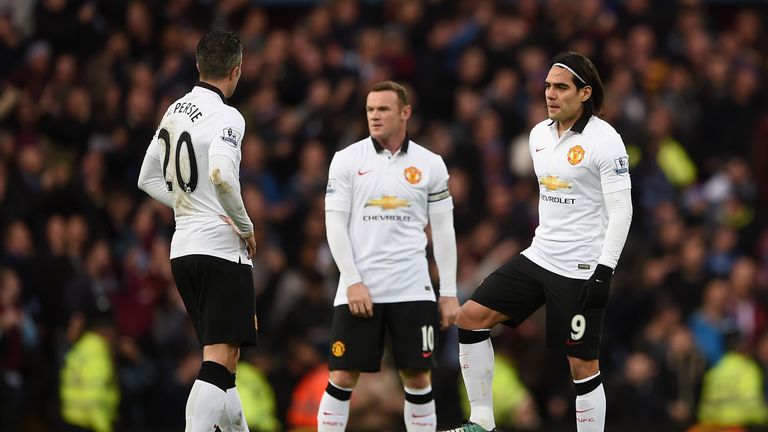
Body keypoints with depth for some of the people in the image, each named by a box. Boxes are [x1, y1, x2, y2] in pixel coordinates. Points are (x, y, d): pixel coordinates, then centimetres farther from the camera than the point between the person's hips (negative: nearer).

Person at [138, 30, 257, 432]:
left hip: (183, 247, 9)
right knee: (219, 360, -12)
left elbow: (148, 179, 19)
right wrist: (246, 226, -14)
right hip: (220, 248, -9)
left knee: (222, 356, 18)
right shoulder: (225, 116, -12)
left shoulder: (175, 111, 12)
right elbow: (221, 174, -28)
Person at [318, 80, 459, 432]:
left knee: (417, 377, 1)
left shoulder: (430, 164, 6)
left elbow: (443, 231, 9)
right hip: (359, 289, -1)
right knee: (342, 377, -4)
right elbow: (335, 225, -1)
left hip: (412, 290, 1)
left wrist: (449, 293, 4)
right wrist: (354, 282, -10)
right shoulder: (347, 160, 2)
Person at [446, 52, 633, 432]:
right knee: (471, 316, -4)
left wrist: (604, 271, -20)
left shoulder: (604, 140, -12)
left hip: (582, 269, -7)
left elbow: (621, 210, -14)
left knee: (582, 364, -4)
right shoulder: (539, 134, 10)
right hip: (538, 257, 7)